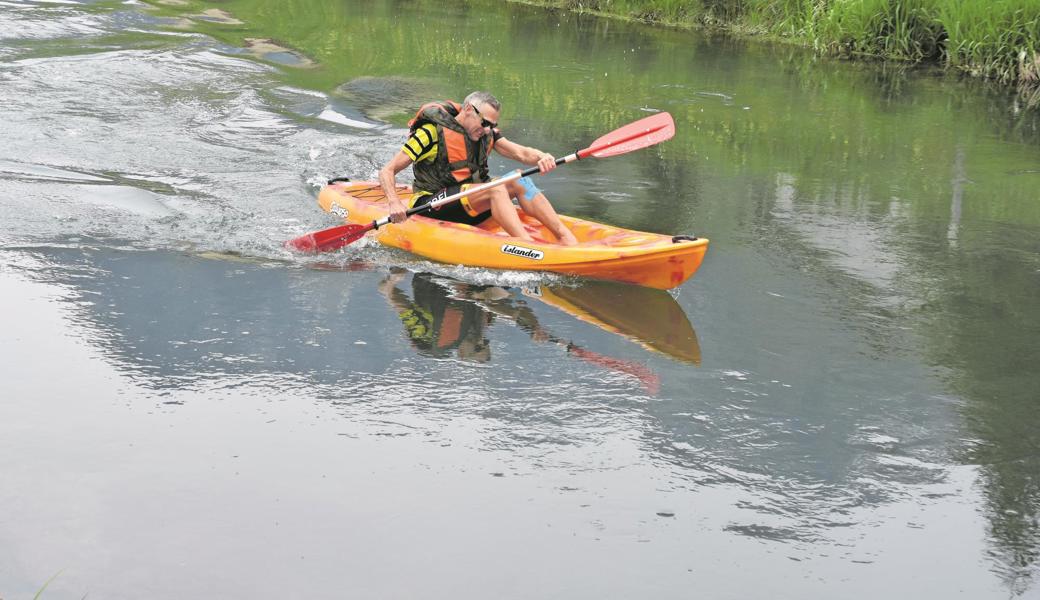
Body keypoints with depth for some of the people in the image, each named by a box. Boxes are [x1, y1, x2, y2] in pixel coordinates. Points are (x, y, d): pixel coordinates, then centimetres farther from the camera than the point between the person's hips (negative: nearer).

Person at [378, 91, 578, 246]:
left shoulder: (486, 134, 9)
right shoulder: (432, 132, -12)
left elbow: (521, 153, -2)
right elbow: (387, 171, -13)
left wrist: (542, 157, -25)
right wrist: (395, 203, -31)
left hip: (469, 208, 7)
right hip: (430, 206, -7)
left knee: (519, 182, -14)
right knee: (495, 188, -29)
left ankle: (565, 237, -25)